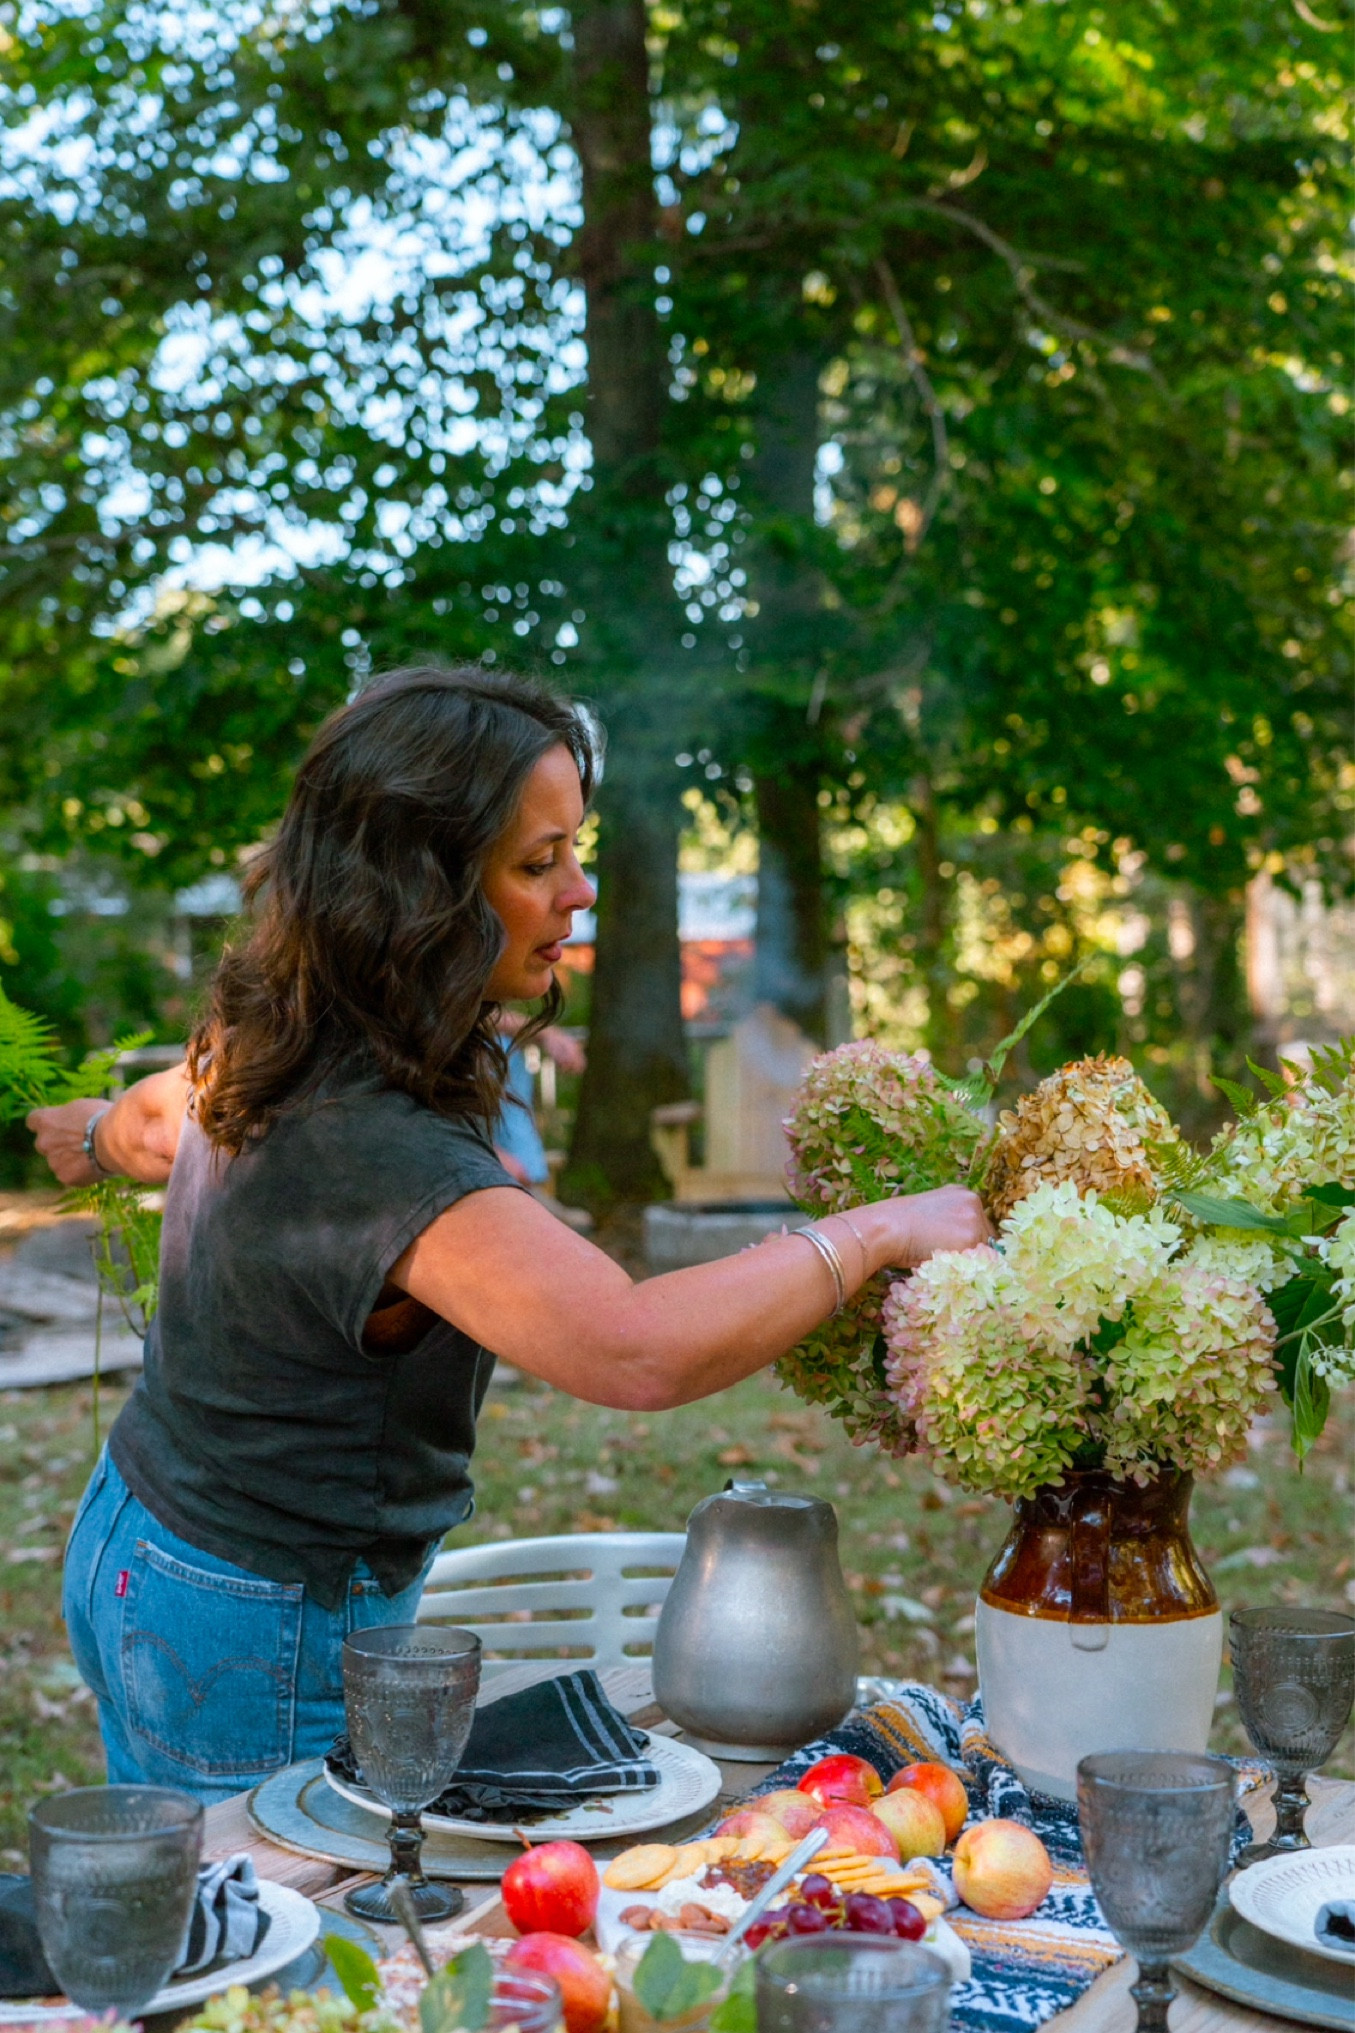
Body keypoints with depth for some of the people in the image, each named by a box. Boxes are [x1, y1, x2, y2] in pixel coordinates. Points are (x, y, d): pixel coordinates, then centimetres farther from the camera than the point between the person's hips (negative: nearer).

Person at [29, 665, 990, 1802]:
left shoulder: (270, 1045, -2)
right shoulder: (371, 1143, -34)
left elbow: (155, 1122, 23)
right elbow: (634, 1350, -46)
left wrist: (97, 1136, 48)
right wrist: (873, 1235, -33)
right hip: (260, 1633, -9)